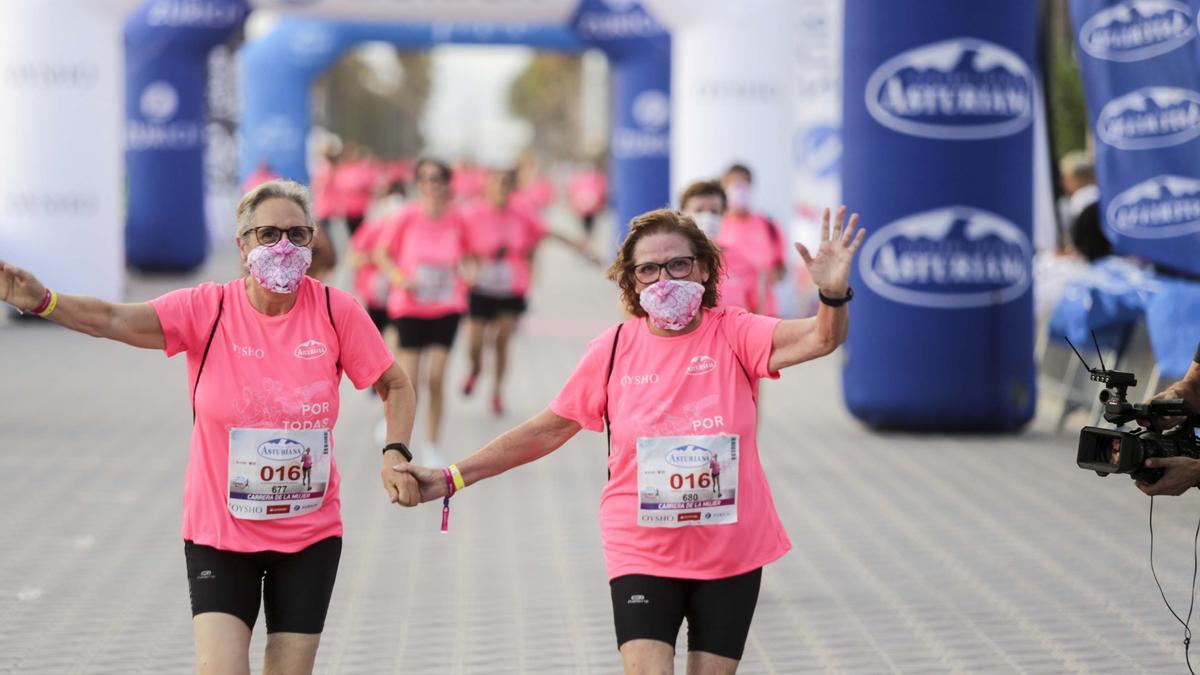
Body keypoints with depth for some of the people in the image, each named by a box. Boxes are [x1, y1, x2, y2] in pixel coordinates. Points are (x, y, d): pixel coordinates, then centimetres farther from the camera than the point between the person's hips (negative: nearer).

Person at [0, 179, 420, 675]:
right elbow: (115, 320, -24)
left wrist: (395, 454, -9)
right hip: (219, 534, -1)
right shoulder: (208, 309, -9)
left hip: (310, 535, 1)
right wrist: (40, 300, -41)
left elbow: (395, 386, 8)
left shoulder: (336, 311, -6)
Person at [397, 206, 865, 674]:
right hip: (642, 554, 0)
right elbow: (549, 429, 8)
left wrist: (834, 294, -45)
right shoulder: (614, 348, -2)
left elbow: (821, 338, -22)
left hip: (731, 552, 0)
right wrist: (453, 478, 6)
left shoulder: (733, 334, -6)